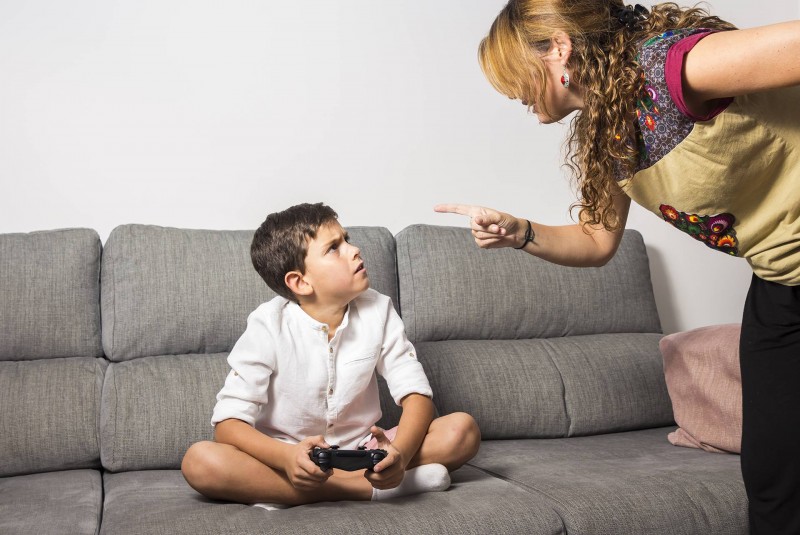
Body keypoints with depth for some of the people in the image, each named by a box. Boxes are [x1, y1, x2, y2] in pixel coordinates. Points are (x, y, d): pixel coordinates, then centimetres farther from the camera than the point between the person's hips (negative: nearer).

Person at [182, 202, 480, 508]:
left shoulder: (378, 311, -5)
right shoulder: (270, 325, -12)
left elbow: (417, 395, -9)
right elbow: (228, 423, -17)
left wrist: (400, 453, -32)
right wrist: (286, 457, -39)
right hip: (287, 460, -2)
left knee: (462, 429, -19)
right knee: (199, 460, -30)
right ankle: (371, 489, -27)